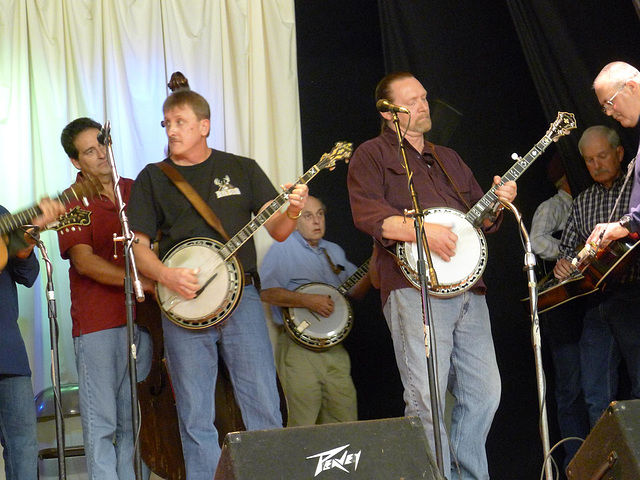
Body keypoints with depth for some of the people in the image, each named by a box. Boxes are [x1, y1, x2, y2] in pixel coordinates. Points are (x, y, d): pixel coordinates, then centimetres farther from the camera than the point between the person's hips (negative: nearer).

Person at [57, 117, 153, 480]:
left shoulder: (136, 191, 14)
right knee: (101, 423, -4)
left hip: (141, 317, 5)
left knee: (135, 420, 7)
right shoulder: (72, 203, -1)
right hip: (97, 324, -4)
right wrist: (141, 282, -19)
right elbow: (84, 261, -11)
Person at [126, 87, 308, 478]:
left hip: (241, 298, 0)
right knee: (196, 419, 0)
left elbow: (277, 231, 8)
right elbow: (138, 246, 6)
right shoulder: (153, 179, 10)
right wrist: (167, 276, -13)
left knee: (265, 408, -4)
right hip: (183, 304, 0)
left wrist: (291, 213, -14)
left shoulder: (241, 169, 12)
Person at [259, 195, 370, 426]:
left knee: (346, 420, 2)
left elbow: (356, 290, 20)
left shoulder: (334, 251, 20)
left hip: (334, 347, 6)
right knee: (303, 426, -10)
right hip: (299, 348, -6)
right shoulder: (282, 249, -1)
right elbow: (266, 292, -12)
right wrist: (307, 300, -19)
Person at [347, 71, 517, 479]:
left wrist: (498, 203, 7)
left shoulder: (448, 159, 27)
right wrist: (422, 231, -19)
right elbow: (368, 214, -9)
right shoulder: (373, 155, 6)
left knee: (484, 392, 4)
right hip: (415, 289, -7)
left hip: (467, 289, 7)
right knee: (426, 398, -13)